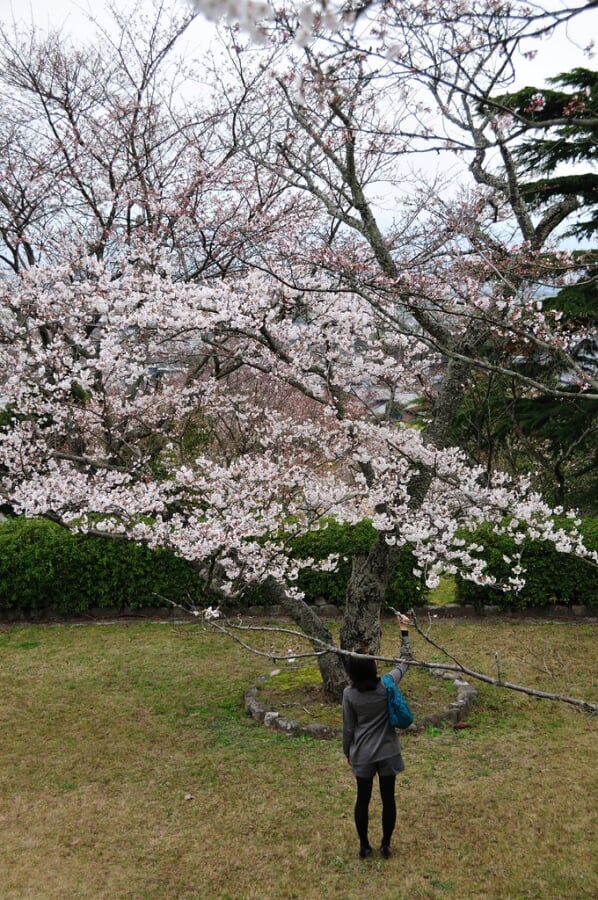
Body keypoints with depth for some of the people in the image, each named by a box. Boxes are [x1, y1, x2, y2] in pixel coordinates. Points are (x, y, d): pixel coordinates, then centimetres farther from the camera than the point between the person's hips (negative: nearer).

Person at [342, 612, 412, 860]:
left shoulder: (350, 694, -14)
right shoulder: (387, 686, -16)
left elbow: (348, 728, -5)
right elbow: (405, 661, -1)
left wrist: (347, 752, 11)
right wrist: (404, 631, 3)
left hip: (362, 755, 0)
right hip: (387, 753, 0)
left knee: (363, 799, 15)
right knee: (388, 798, 15)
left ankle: (364, 847, 26)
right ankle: (386, 846, 26)